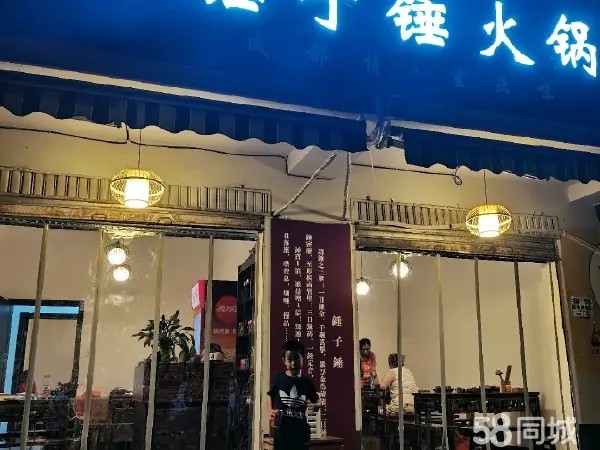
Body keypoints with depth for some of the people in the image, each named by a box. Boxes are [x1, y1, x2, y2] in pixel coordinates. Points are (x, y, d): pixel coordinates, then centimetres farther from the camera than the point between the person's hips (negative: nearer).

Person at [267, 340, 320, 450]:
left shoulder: (306, 382, 2)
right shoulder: (279, 378, -2)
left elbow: (316, 401, 14)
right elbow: (271, 397, 9)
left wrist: (316, 406, -9)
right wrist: (271, 411, -8)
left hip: (301, 429, 2)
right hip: (282, 429, -2)